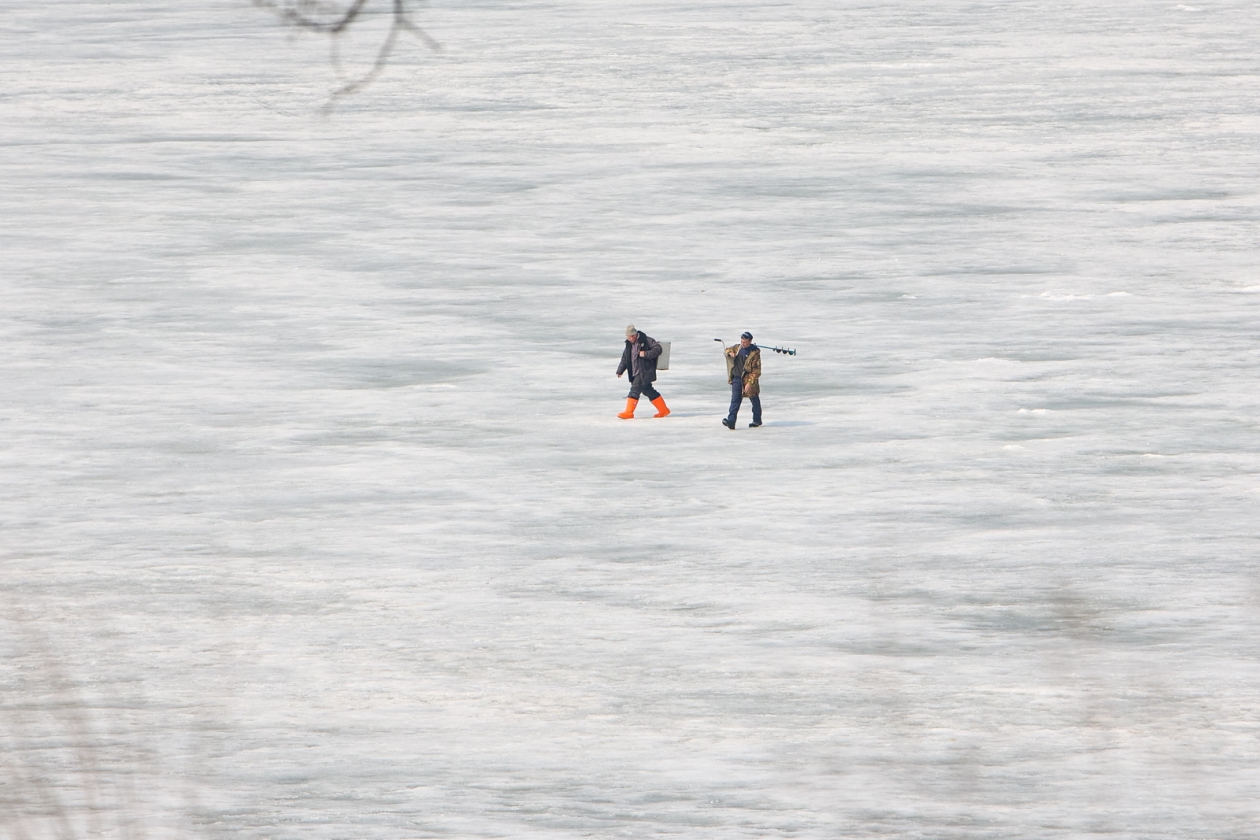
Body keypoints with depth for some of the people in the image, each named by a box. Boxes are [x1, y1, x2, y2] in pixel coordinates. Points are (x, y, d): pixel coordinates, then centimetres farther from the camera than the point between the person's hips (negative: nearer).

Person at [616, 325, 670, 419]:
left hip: (645, 372, -9)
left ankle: (628, 412, -12)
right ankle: (663, 409, 21)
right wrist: (620, 371, 13)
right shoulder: (629, 344, 14)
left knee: (635, 389, -14)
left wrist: (646, 354, -23)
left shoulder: (646, 340, -9)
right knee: (648, 391, 12)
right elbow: (625, 359, 20)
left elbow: (658, 349, -13)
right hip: (636, 373, 9)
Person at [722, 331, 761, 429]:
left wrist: (749, 383, -22)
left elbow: (756, 371, -15)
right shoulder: (737, 348, 5)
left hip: (749, 379, -4)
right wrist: (730, 353, 0)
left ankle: (757, 420, 28)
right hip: (736, 378, 4)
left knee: (754, 399, 12)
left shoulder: (754, 352, -13)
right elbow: (728, 349, 26)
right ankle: (730, 421, -14)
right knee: (735, 400, -5)